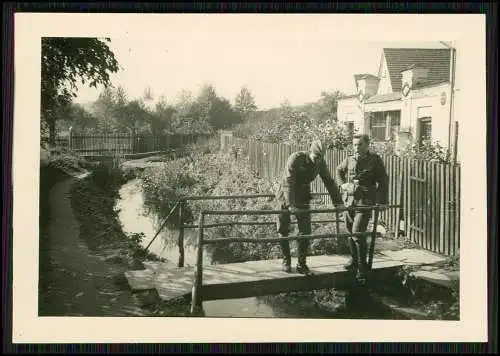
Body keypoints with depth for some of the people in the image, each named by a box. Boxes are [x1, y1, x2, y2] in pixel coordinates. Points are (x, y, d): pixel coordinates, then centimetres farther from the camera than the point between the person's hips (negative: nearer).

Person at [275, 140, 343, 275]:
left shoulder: (320, 162, -8)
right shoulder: (295, 158, -24)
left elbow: (329, 182, -1)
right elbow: (288, 182, -32)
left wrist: (338, 202, -7)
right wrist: (290, 204, -42)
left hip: (303, 198, 4)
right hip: (285, 197, -4)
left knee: (305, 232, -3)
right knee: (283, 231, 4)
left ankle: (301, 264, 6)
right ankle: (286, 261, 20)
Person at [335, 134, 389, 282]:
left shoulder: (375, 160, -4)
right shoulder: (349, 160, 7)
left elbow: (382, 181, -1)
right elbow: (338, 171, 26)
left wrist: (381, 202, -8)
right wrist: (342, 184, 9)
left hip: (365, 202, -5)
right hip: (348, 200, 5)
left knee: (357, 233, -12)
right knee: (350, 232, 13)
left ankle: (362, 267, 1)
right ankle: (354, 260, 32)